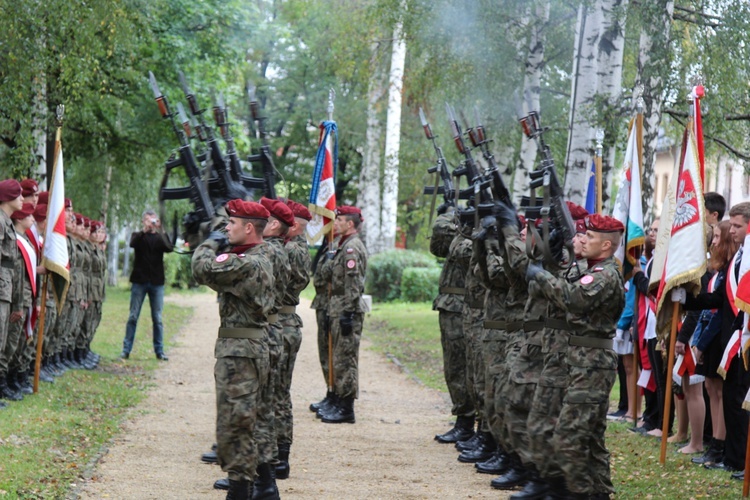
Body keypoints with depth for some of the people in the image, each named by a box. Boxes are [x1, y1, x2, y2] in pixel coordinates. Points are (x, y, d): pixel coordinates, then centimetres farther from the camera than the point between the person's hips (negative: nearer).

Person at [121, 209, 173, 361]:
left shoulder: (160, 237, 10)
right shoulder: (139, 236, 8)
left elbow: (169, 248, -10)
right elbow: (132, 243, -15)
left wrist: (160, 231, -24)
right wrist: (145, 230, -29)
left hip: (157, 282, 1)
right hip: (139, 280, -1)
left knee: (157, 318, 4)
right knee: (133, 317, 0)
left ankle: (159, 351, 8)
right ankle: (126, 350, 3)